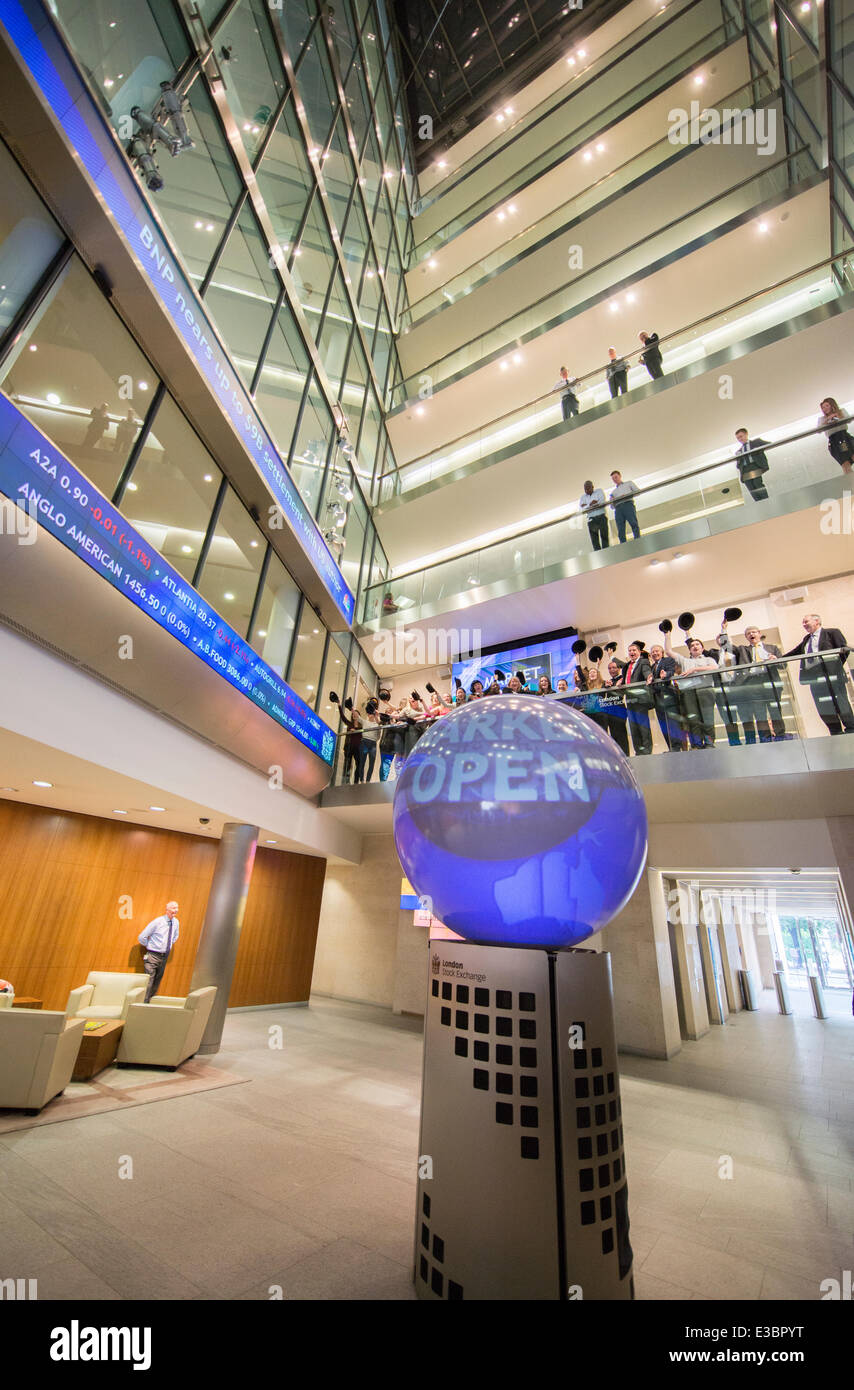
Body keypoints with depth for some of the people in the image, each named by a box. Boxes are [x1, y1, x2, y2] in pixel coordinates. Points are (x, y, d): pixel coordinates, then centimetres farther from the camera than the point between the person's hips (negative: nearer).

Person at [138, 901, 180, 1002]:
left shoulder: (176, 922, 2)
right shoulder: (157, 922, -14)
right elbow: (142, 937, -9)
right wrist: (149, 946, 0)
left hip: (164, 956, 6)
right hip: (153, 956, -5)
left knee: (158, 980, 12)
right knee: (149, 981, -9)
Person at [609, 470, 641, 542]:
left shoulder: (629, 483, 28)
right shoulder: (613, 492, 36)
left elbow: (638, 491, 14)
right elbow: (612, 506, 28)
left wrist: (627, 495, -2)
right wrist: (612, 501, 4)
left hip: (628, 504, -3)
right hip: (618, 508, 3)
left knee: (634, 524, -24)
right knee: (620, 530, -15)